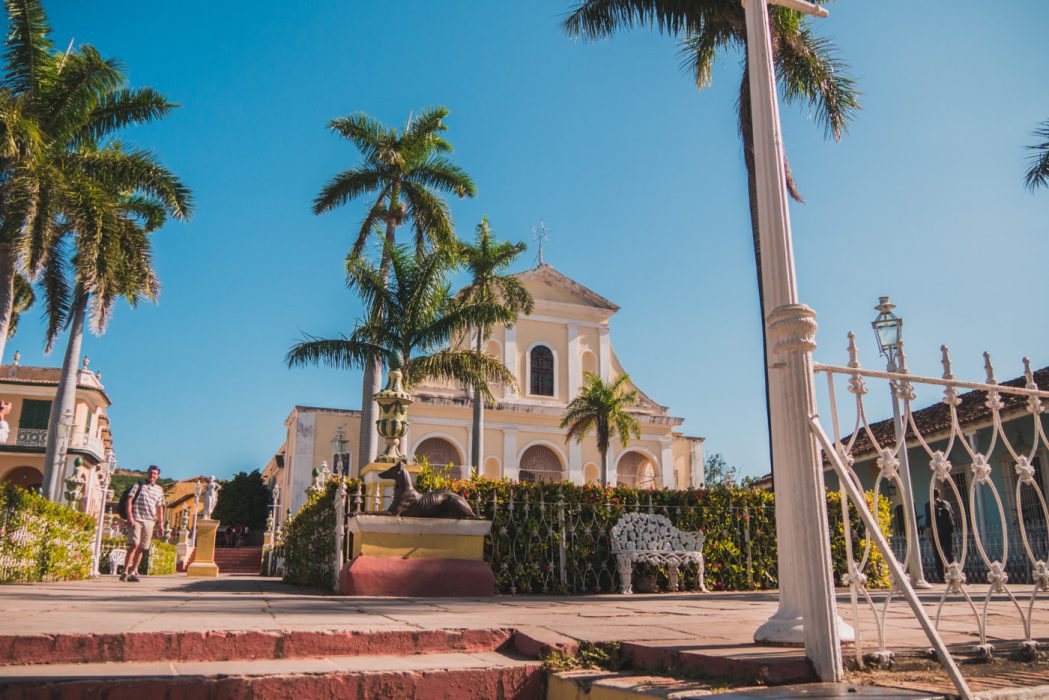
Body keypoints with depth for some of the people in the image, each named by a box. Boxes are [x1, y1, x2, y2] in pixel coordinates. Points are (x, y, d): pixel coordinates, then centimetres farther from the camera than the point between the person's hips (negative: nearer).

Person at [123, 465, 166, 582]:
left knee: (141, 548, 4)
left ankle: (133, 572, 13)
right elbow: (129, 501, 0)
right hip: (136, 519, -4)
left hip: (150, 522, 4)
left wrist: (161, 523, 12)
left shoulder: (159, 490, 17)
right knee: (134, 545, -16)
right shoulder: (138, 485, 7)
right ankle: (125, 572, -15)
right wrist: (130, 517, -11)